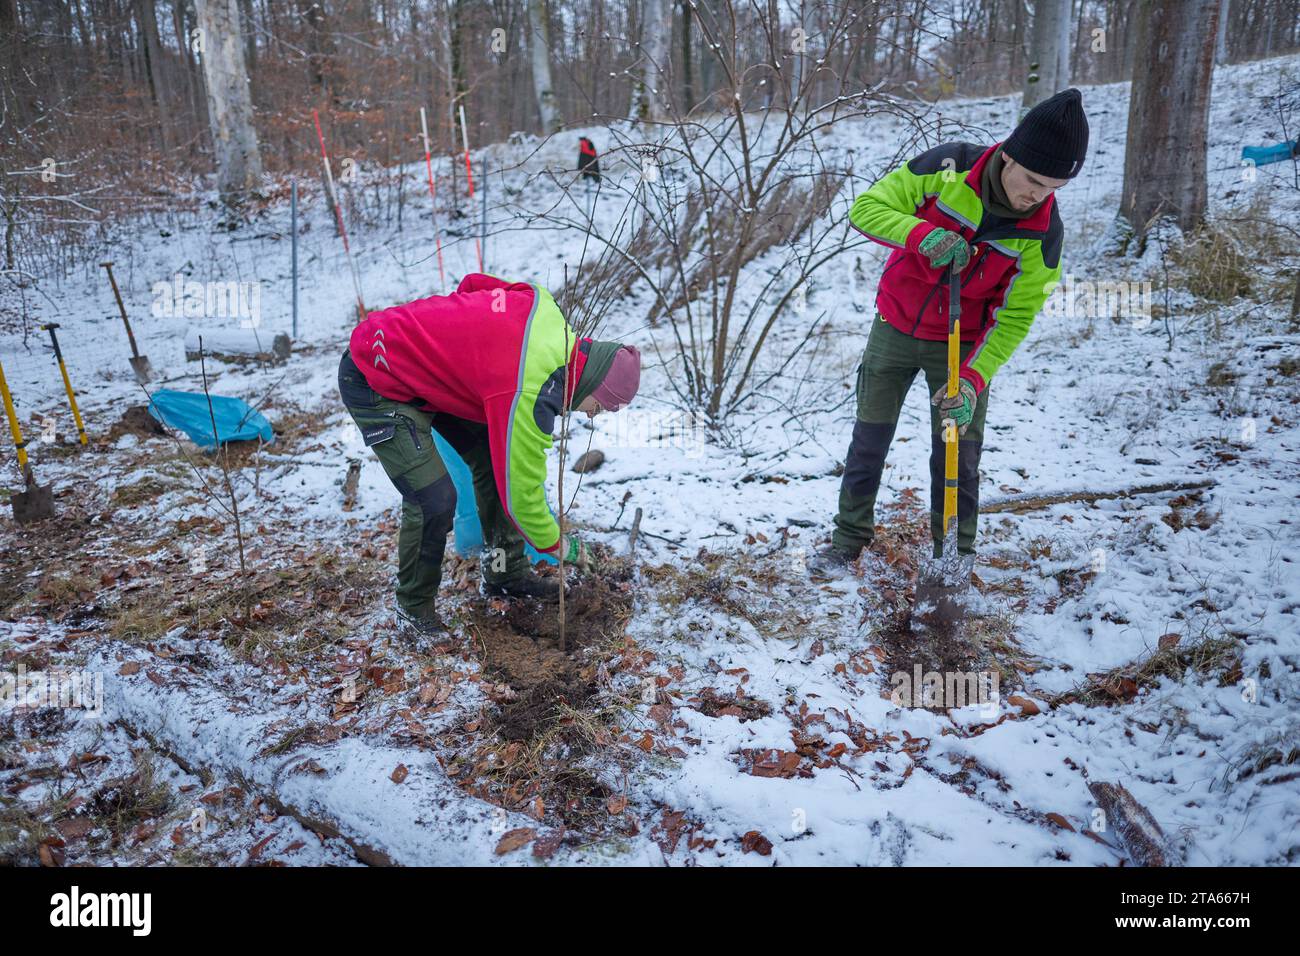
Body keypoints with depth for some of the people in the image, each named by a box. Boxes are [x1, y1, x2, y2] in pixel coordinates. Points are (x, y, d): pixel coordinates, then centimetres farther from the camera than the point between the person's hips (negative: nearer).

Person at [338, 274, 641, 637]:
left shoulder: (547, 309, -7)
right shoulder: (529, 397, -29)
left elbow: (472, 283, 7)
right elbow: (519, 487, -19)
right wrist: (557, 545, -4)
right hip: (374, 383, -9)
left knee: (492, 459, 7)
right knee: (435, 500, -15)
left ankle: (505, 572, 21)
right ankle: (413, 609, 8)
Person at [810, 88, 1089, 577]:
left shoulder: (1043, 233, -17)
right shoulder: (949, 167, -19)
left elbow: (1013, 318, -14)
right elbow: (867, 207, -17)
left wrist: (973, 380, -27)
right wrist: (923, 234, -36)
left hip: (963, 344, 0)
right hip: (896, 326, 1)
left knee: (958, 453, 1)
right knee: (869, 439, 7)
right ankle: (848, 540, 24)